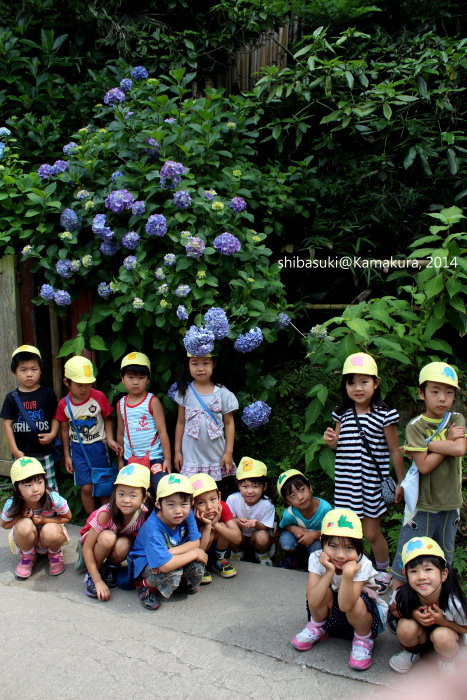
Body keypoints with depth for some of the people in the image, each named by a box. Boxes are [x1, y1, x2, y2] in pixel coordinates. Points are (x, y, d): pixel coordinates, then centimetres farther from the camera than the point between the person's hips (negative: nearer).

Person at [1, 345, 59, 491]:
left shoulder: (47, 393, -1)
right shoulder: (12, 397, 0)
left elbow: (55, 417, 4)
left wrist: (53, 434, -12)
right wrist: (14, 450, -4)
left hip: (44, 452, -1)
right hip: (21, 454, 1)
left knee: (50, 489, 7)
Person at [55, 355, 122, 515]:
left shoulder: (99, 397, -11)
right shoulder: (64, 404, -6)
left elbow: (107, 419, 2)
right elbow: (64, 429, 5)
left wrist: (110, 439, -12)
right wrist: (66, 455, 8)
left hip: (98, 446, 0)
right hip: (77, 448, 1)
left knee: (104, 487, 7)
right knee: (86, 487, 0)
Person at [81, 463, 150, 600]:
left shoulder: (144, 514, -28)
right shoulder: (106, 513, -34)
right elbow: (87, 548, -27)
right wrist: (98, 581, -27)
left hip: (123, 540, 2)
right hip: (94, 537, -2)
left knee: (123, 545, -33)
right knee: (108, 537, -35)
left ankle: (112, 565, 2)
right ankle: (91, 575, -9)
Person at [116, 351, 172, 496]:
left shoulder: (153, 401, -7)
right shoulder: (121, 404, 6)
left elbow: (162, 431, -8)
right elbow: (120, 433, 15)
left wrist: (167, 459, -10)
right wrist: (121, 460, 17)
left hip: (153, 458, -4)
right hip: (130, 459, 5)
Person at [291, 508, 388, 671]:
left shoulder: (361, 565, -29)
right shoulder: (316, 559, -23)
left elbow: (345, 605, -38)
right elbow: (313, 601, -33)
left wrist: (348, 574, -50)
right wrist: (330, 571, -40)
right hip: (329, 614, 2)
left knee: (355, 603, -35)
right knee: (325, 592, -30)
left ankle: (363, 640, -2)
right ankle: (317, 628, 2)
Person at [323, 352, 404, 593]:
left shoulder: (384, 415, -9)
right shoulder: (343, 413, 3)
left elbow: (395, 450, -3)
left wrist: (401, 482, 1)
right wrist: (331, 440, -8)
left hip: (372, 483, -4)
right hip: (345, 482, 4)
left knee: (371, 533, 6)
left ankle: (383, 571, 32)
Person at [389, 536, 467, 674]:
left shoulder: (454, 603, -31)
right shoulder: (404, 595, -28)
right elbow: (394, 610, -6)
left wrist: (443, 621, -31)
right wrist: (412, 615, -26)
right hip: (420, 635, 2)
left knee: (442, 635, -34)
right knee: (405, 627, -29)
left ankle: (447, 661, 2)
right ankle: (412, 652, 6)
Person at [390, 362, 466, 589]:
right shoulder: (415, 426, -12)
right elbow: (424, 466, -19)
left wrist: (429, 443, -17)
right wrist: (448, 441, -14)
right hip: (422, 503, -4)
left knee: (444, 552, 20)